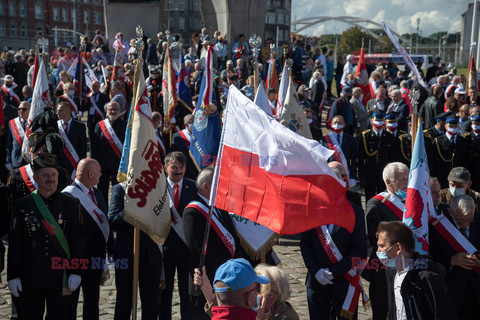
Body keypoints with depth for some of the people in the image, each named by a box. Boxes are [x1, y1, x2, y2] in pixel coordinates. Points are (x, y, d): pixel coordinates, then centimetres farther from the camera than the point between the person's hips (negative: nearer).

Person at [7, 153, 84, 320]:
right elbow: (14, 242, 3)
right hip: (30, 278, 0)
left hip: (60, 276, 0)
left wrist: (75, 272, -5)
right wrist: (13, 275, -1)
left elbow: (77, 240, 1)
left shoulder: (70, 204, 3)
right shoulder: (22, 205, 3)